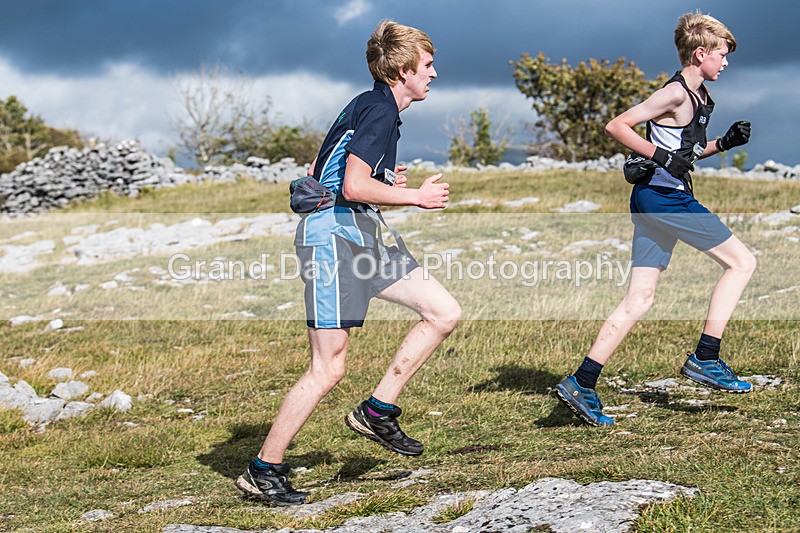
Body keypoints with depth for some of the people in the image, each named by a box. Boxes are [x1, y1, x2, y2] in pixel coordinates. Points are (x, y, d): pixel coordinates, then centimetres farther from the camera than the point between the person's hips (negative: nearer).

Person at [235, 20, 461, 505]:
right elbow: (354, 187, -23)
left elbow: (316, 172, 22)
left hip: (364, 233, 10)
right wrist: (416, 196, -11)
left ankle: (377, 413, 11)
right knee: (329, 369, -9)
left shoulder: (374, 108, 18)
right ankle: (263, 472, 2)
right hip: (334, 234, -10)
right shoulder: (379, 110, -13)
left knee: (445, 313, 5)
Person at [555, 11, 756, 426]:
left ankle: (581, 384, 2)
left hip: (654, 201, 9)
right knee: (742, 262, -1)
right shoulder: (676, 93, -12)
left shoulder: (698, 95, 18)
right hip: (664, 197, -9)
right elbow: (616, 126, -17)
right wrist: (661, 157, -21)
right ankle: (705, 359, 1)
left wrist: (724, 143, 14)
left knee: (639, 299, 5)